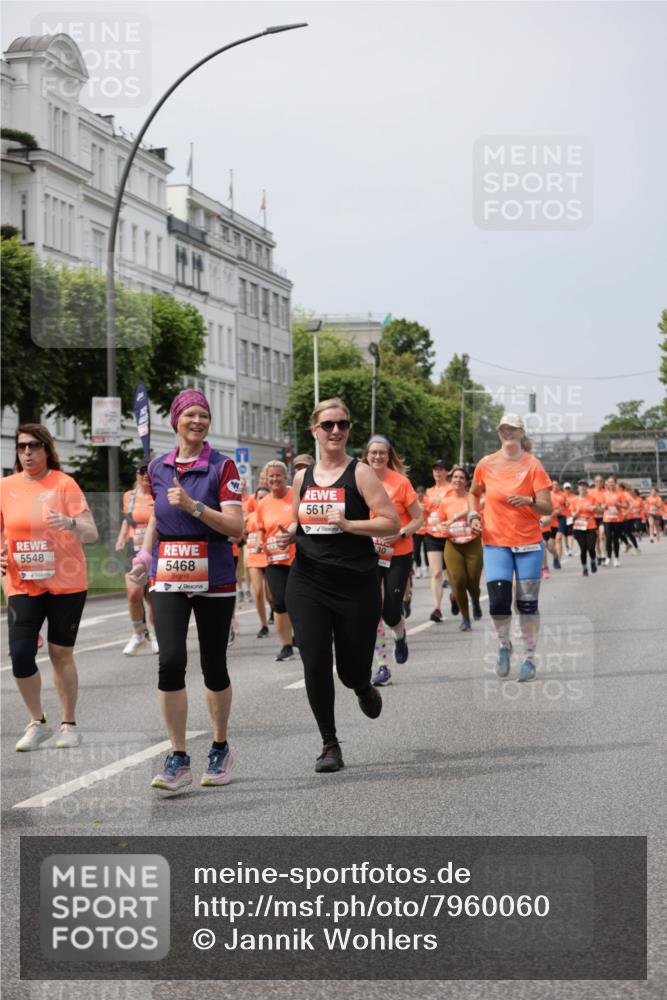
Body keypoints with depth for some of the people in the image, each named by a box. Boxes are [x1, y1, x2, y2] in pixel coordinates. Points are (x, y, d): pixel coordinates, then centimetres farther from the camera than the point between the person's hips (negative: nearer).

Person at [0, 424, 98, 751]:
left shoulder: (64, 483, -5)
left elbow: (91, 534, -10)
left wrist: (71, 524, -32)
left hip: (66, 583, -2)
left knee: (61, 653, 5)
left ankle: (69, 724, 21)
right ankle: (37, 723, 11)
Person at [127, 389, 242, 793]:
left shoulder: (222, 467, -4)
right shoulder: (158, 468, 8)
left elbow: (236, 526, -12)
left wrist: (193, 505, -22)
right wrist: (145, 555, 10)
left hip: (214, 578, -2)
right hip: (169, 578, 2)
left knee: (214, 666, 6)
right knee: (171, 661, -12)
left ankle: (221, 749, 26)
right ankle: (178, 760, -5)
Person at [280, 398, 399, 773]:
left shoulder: (359, 473, -5)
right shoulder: (303, 477, 9)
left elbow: (392, 523, -11)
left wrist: (348, 524, -22)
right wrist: (289, 534, 3)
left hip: (355, 584, -3)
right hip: (308, 583, 3)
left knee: (352, 670, 3)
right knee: (315, 664, -7)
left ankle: (364, 688, 42)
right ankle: (330, 745, 6)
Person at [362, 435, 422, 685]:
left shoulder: (401, 482, -7)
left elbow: (418, 519, -3)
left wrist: (400, 534, -19)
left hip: (398, 554, -2)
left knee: (391, 612, -3)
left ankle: (400, 636, 34)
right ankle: (382, 666, 3)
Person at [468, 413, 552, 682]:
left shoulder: (533, 465, -5)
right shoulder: (486, 465, 1)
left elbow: (547, 508, -9)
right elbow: (473, 493, 21)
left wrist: (529, 501, -28)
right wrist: (473, 515, 4)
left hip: (528, 543, -1)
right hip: (495, 542, 1)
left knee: (528, 602, 1)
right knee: (498, 600, -9)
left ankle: (529, 658, 13)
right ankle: (504, 646, 17)